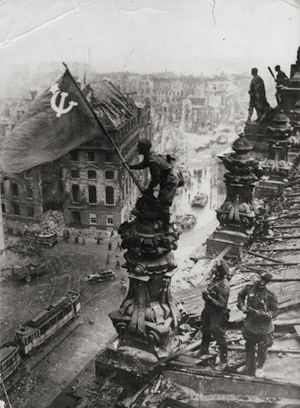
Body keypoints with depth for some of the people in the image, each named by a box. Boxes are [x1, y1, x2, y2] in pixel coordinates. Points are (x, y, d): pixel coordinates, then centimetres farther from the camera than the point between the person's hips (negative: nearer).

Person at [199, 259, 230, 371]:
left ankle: (223, 361, 25)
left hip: (218, 315, -9)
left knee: (220, 339, 7)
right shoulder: (215, 279, -5)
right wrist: (206, 295, -3)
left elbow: (222, 305, -29)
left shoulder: (223, 286, -31)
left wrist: (209, 297, -33)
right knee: (206, 333, 29)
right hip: (208, 311, 9)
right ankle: (204, 350, 53)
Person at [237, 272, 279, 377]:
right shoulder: (249, 288, -9)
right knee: (249, 346, 21)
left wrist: (266, 314, -32)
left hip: (264, 328, -4)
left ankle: (259, 368, 38)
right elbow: (240, 296, 10)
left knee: (262, 350, 12)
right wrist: (242, 306, -5)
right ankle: (249, 366, 42)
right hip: (250, 325, 4)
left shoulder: (269, 295, -21)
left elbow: (275, 311, -15)